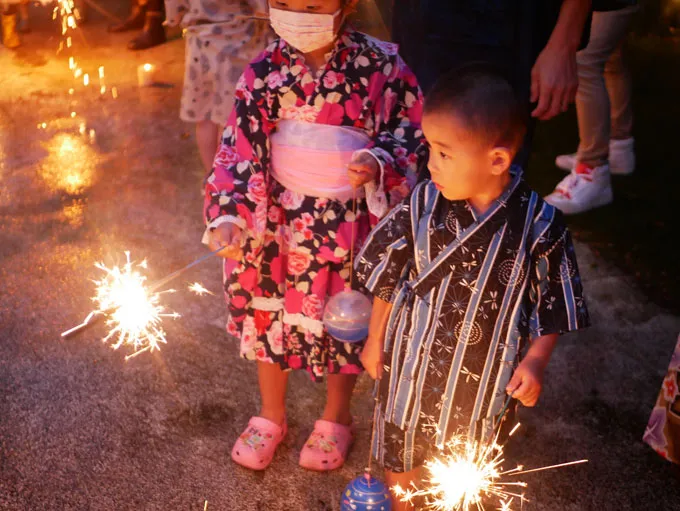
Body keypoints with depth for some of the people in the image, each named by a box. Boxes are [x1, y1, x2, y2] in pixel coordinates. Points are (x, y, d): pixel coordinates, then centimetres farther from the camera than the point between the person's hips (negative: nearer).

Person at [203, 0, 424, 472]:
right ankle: (271, 416, 40)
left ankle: (336, 419, 41)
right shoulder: (264, 70, -9)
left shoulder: (381, 65, -13)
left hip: (348, 222, -1)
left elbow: (408, 127, -3)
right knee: (269, 313, 15)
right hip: (279, 219, 2)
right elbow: (238, 149, -8)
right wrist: (227, 215, -18)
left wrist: (379, 164, -23)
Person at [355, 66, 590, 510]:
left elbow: (554, 301, -7)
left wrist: (536, 361, -13)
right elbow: (387, 272, -3)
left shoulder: (539, 224, -21)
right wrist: (376, 340, 5)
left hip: (484, 373, -1)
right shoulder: (424, 203, -16)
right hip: (412, 359, 2)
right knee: (402, 448, 23)